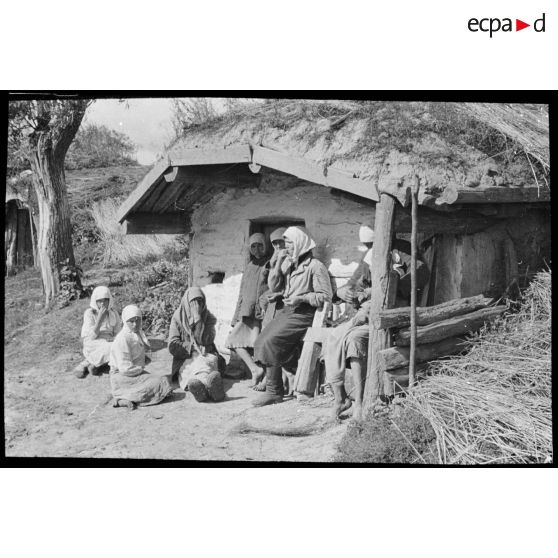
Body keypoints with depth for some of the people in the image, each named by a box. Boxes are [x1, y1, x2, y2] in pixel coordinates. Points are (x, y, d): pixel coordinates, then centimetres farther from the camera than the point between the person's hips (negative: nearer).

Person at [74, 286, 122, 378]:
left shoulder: (113, 313, 6)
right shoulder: (89, 313, -4)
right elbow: (91, 336, -12)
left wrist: (111, 339, -17)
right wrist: (100, 318, -20)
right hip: (93, 345, -4)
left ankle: (87, 363, -18)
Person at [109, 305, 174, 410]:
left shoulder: (138, 334, 10)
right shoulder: (122, 338, -19)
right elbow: (125, 368, -21)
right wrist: (140, 369, -8)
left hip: (137, 371, 10)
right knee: (162, 382, -17)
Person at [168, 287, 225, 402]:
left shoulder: (209, 318, 8)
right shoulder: (177, 318, 5)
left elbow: (203, 340, -9)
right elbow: (173, 347, -3)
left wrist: (197, 318, -13)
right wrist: (195, 346, -7)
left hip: (205, 357, 1)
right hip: (185, 360, -1)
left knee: (202, 365, -36)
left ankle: (199, 385, -72)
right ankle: (209, 384, -72)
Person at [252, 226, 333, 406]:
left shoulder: (315, 266, -5)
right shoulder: (288, 264, 17)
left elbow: (325, 297, -8)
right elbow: (274, 287, 11)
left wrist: (301, 298, -19)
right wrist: (278, 263, 1)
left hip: (302, 315, -7)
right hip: (284, 312, 7)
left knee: (270, 342, -22)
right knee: (261, 341, -12)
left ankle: (274, 392, -15)